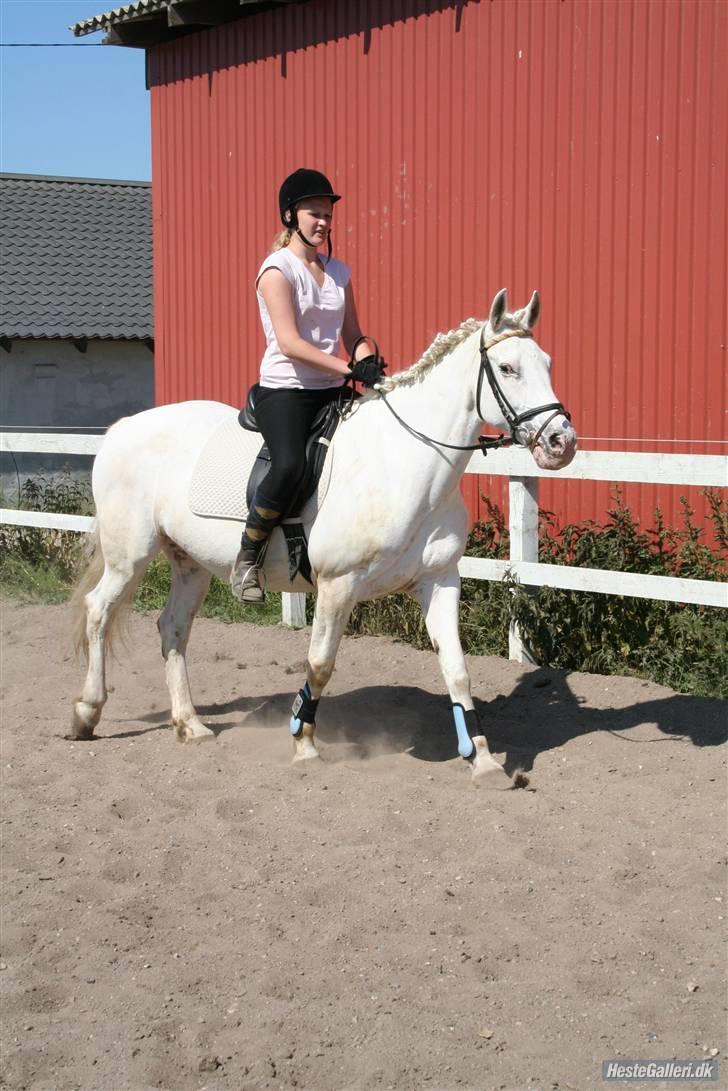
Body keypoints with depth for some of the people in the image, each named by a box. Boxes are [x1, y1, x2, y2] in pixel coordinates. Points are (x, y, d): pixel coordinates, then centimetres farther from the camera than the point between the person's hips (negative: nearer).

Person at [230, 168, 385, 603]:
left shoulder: (339, 272, 15)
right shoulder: (278, 269, -6)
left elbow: (353, 336, 14)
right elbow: (289, 343, -17)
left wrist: (370, 361, -10)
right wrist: (349, 367, -24)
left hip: (331, 392, 7)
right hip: (285, 390, -7)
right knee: (290, 465, -32)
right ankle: (247, 559, -14)